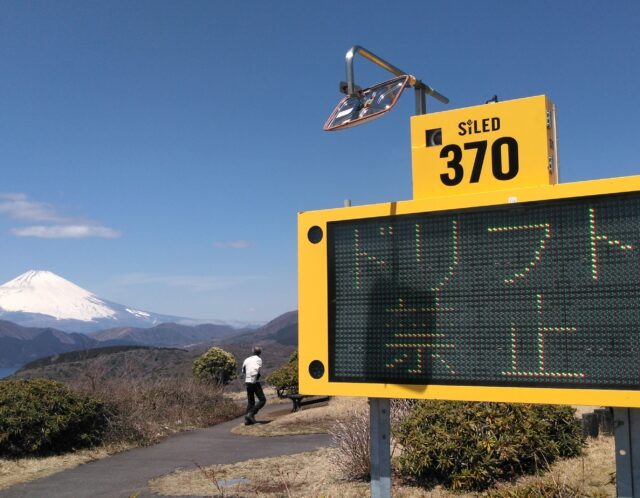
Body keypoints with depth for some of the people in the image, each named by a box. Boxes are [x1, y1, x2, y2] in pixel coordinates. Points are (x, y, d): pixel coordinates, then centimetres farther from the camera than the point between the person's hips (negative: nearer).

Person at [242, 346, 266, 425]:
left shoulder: (247, 360, 12)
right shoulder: (258, 359, -5)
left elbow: (243, 371, 18)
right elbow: (256, 370, -20)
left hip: (247, 382, 6)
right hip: (255, 382, -6)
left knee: (250, 401, 14)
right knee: (262, 400, 0)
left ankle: (247, 419, 7)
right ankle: (251, 414, -13)